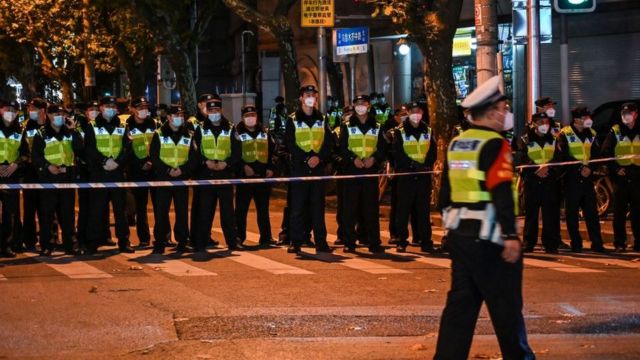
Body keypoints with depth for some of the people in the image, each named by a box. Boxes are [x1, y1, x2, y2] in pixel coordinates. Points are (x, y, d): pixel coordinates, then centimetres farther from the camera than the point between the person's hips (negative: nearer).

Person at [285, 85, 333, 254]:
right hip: (299, 167, -3)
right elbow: (290, 143, -5)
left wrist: (319, 158, -12)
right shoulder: (292, 120, 3)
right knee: (297, 207, -3)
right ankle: (295, 242, 2)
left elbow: (328, 143, 6)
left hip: (318, 168, 3)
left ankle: (321, 242, 6)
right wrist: (306, 159, -16)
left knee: (318, 206, 3)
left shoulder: (321, 120, 13)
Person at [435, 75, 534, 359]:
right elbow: (502, 194, -20)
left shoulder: (456, 143, 12)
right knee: (506, 303, 5)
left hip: (459, 235, 8)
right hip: (488, 238, -8)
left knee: (461, 301, 11)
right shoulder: (495, 144, -12)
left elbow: (446, 190, 17)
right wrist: (511, 235, -20)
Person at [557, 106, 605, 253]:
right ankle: (576, 244, 9)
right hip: (571, 178, -4)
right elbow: (563, 156, -11)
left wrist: (589, 168, -11)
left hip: (587, 178, 4)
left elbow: (596, 155, 8)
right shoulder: (565, 134, -4)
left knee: (591, 212, 2)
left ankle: (597, 243, 5)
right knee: (572, 213, 1)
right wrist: (580, 167, -16)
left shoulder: (591, 134, 11)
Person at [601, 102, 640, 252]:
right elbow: (605, 153, 0)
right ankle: (619, 243, 6)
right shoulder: (615, 132, 3)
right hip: (621, 176, -2)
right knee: (619, 212, 0)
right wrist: (615, 169, -9)